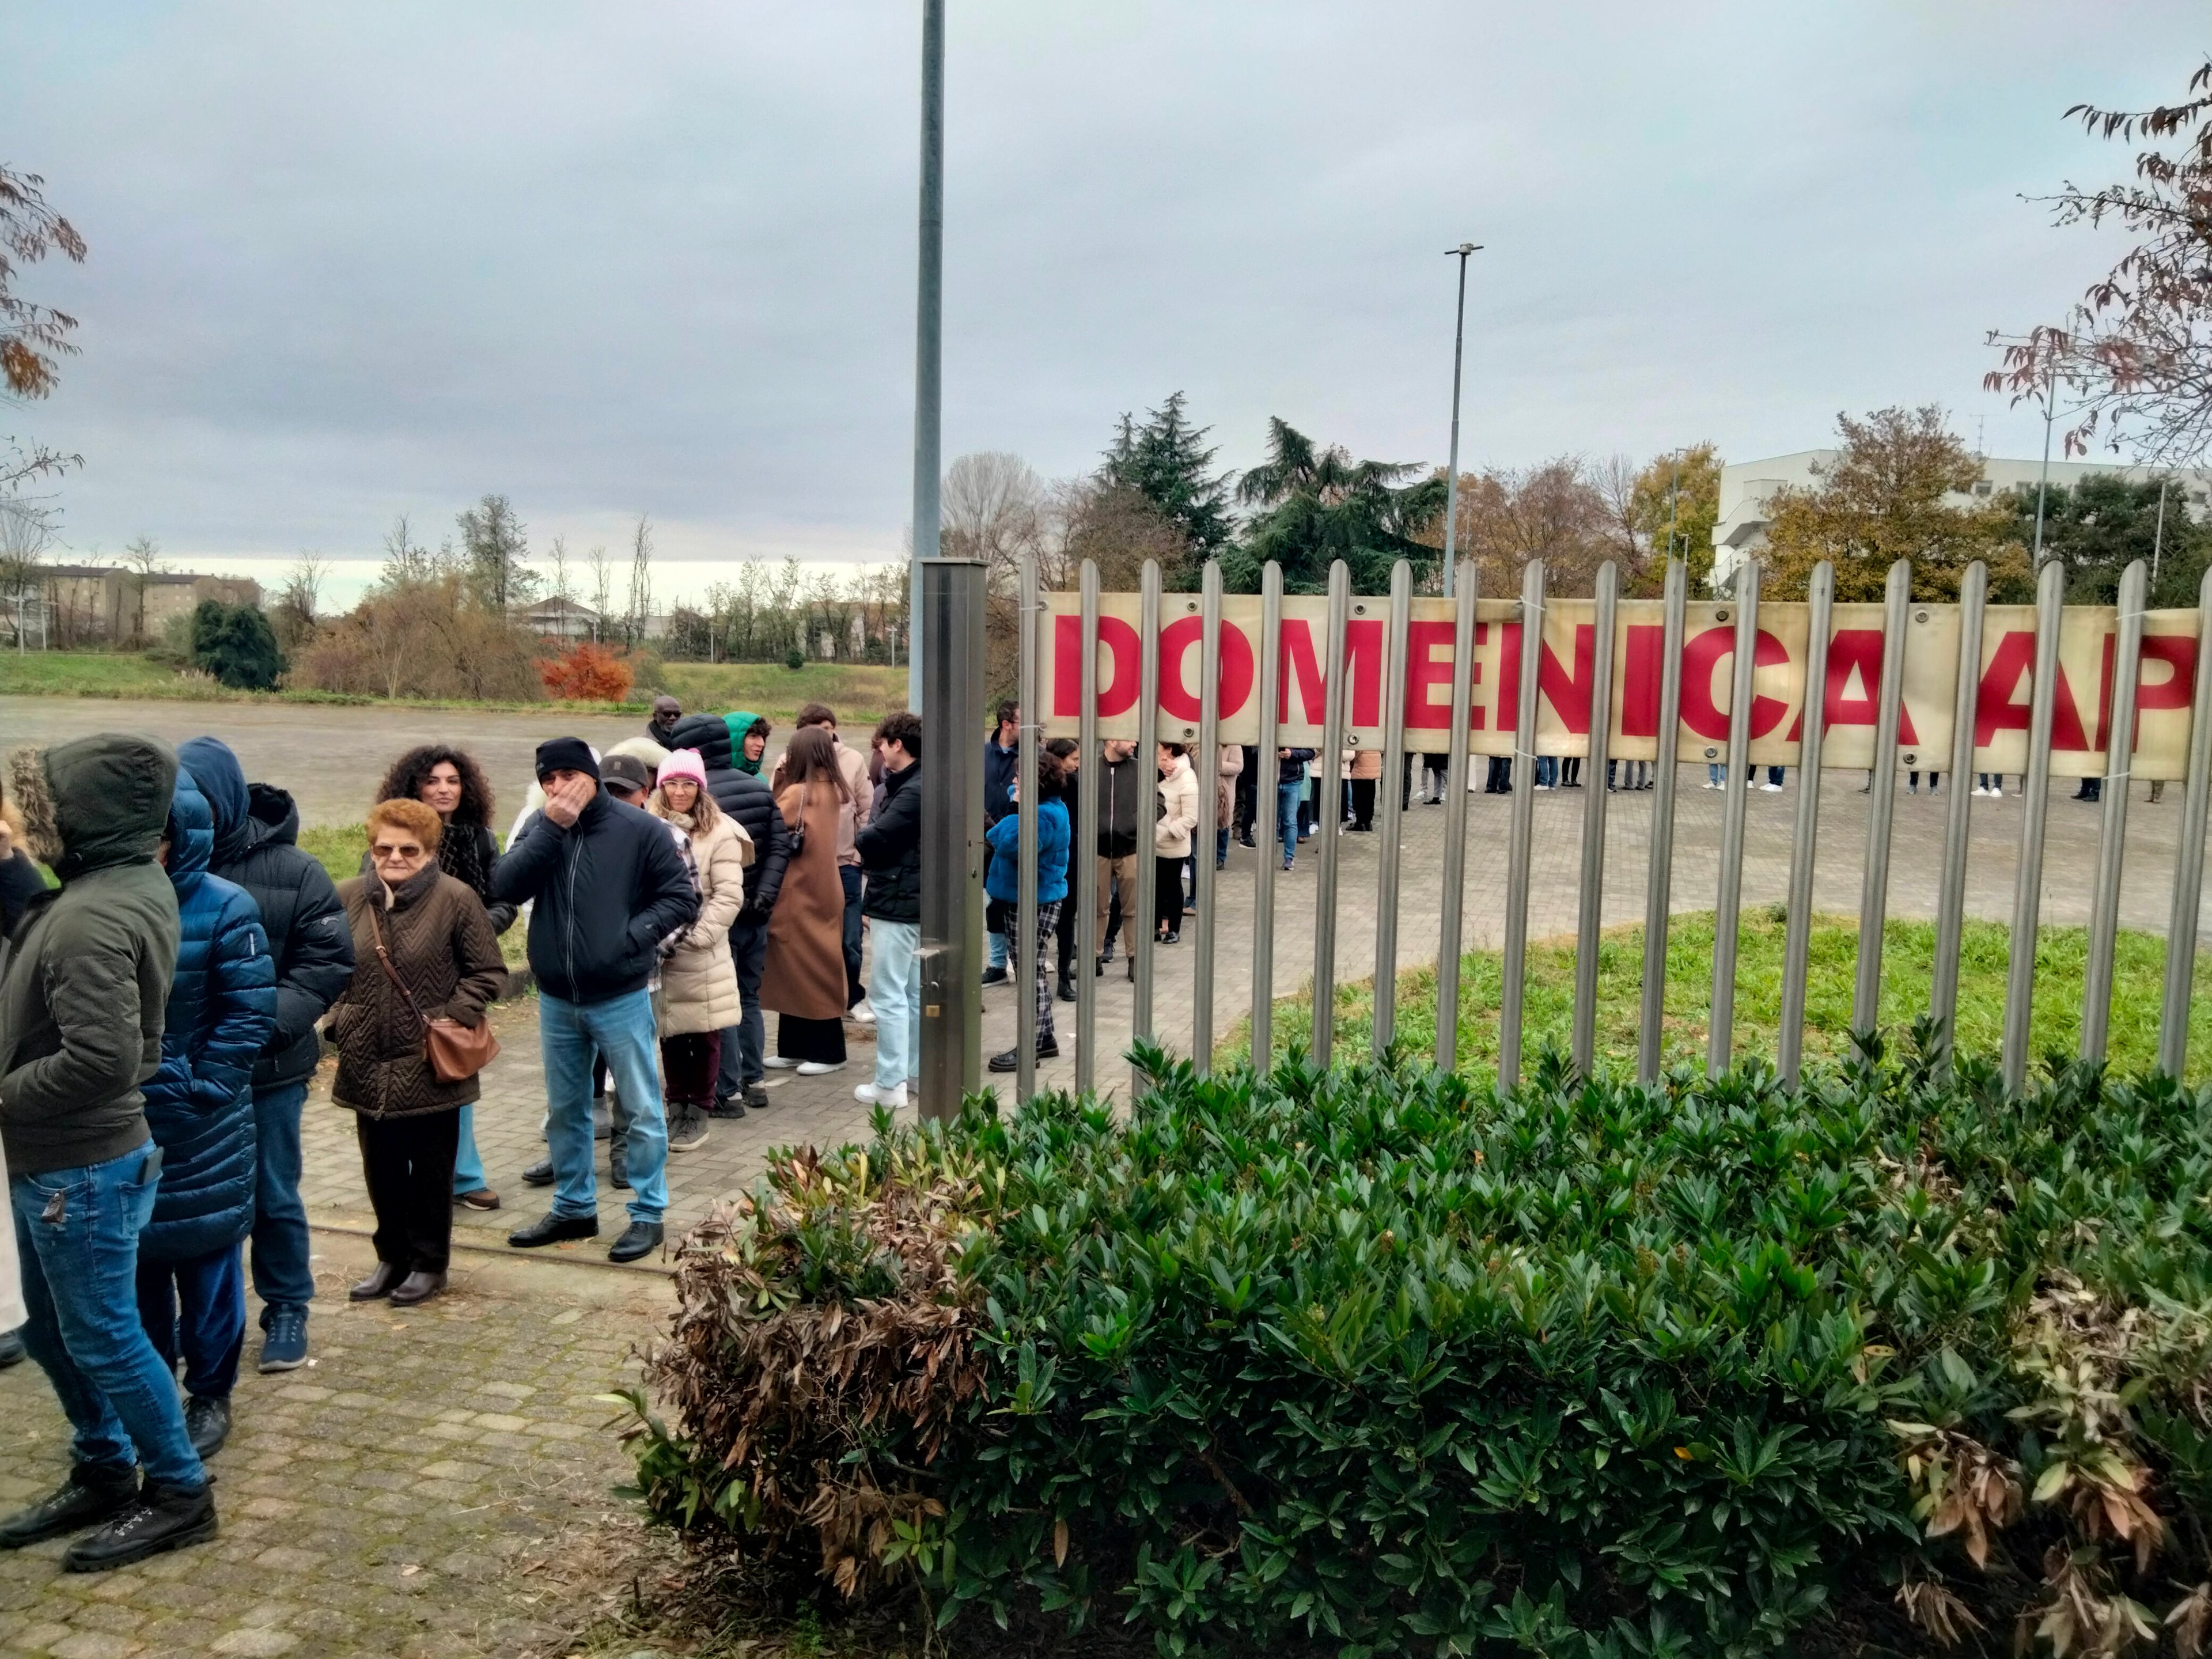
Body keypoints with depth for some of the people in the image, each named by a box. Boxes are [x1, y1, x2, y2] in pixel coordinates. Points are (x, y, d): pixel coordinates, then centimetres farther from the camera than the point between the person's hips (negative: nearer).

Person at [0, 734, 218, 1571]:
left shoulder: (94, 916, -28)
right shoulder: (130, 882, 3)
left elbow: (101, 1059, -32)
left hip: (80, 1169, -10)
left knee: (103, 1338, 5)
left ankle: (179, 1493, 21)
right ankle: (105, 1474, 37)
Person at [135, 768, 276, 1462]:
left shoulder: (224, 908, -10)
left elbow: (250, 1015, -10)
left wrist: (201, 1089, -15)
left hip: (201, 1126, -4)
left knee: (206, 1262, 8)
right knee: (136, 1261, 15)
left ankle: (210, 1397, 23)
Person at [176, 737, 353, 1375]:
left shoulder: (291, 870, -9)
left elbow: (329, 962, -7)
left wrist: (271, 1019, -20)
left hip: (267, 1066, -2)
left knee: (273, 1195, 11)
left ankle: (288, 1310, 28)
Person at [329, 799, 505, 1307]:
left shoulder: (455, 898, -10)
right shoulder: (348, 898, 2)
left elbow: (488, 973, -5)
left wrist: (454, 1018, -14)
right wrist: (340, 1018, 3)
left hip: (430, 1065, -4)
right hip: (368, 1062, 4)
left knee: (431, 1167, 9)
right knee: (381, 1168, 14)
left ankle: (428, 1262, 23)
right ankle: (392, 1258, 30)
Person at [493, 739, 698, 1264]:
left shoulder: (640, 829, -9)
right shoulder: (540, 828, 3)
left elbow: (681, 900, -7)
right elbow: (505, 888, -12)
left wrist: (632, 935, -19)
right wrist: (551, 828, -18)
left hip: (620, 998, -4)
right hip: (556, 999, 5)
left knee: (642, 1110, 4)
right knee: (564, 1110, 17)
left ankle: (648, 1214, 17)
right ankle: (573, 1208, 32)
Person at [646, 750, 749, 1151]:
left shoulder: (719, 833, -4)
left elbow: (729, 895, -8)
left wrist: (694, 936, -15)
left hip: (703, 954, -3)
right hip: (659, 950, 3)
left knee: (704, 1034, 4)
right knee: (669, 1032, 10)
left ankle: (699, 1112, 17)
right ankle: (677, 1107, 24)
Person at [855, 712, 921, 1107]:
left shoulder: (913, 792, -19)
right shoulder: (908, 785, 14)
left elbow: (874, 838, -21)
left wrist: (855, 839, -2)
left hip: (898, 905, -10)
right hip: (910, 903, 10)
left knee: (888, 995, -5)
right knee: (912, 991, 15)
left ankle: (890, 1085, -1)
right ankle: (917, 1070, 24)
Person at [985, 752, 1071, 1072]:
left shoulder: (1044, 816, -22)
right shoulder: (1040, 808, 12)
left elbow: (1010, 845, -30)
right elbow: (998, 838, 21)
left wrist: (1016, 809, -20)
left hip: (1034, 904, -11)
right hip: (1021, 901, 11)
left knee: (1031, 974, -4)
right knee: (1031, 972, 17)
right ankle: (1045, 1039, 27)